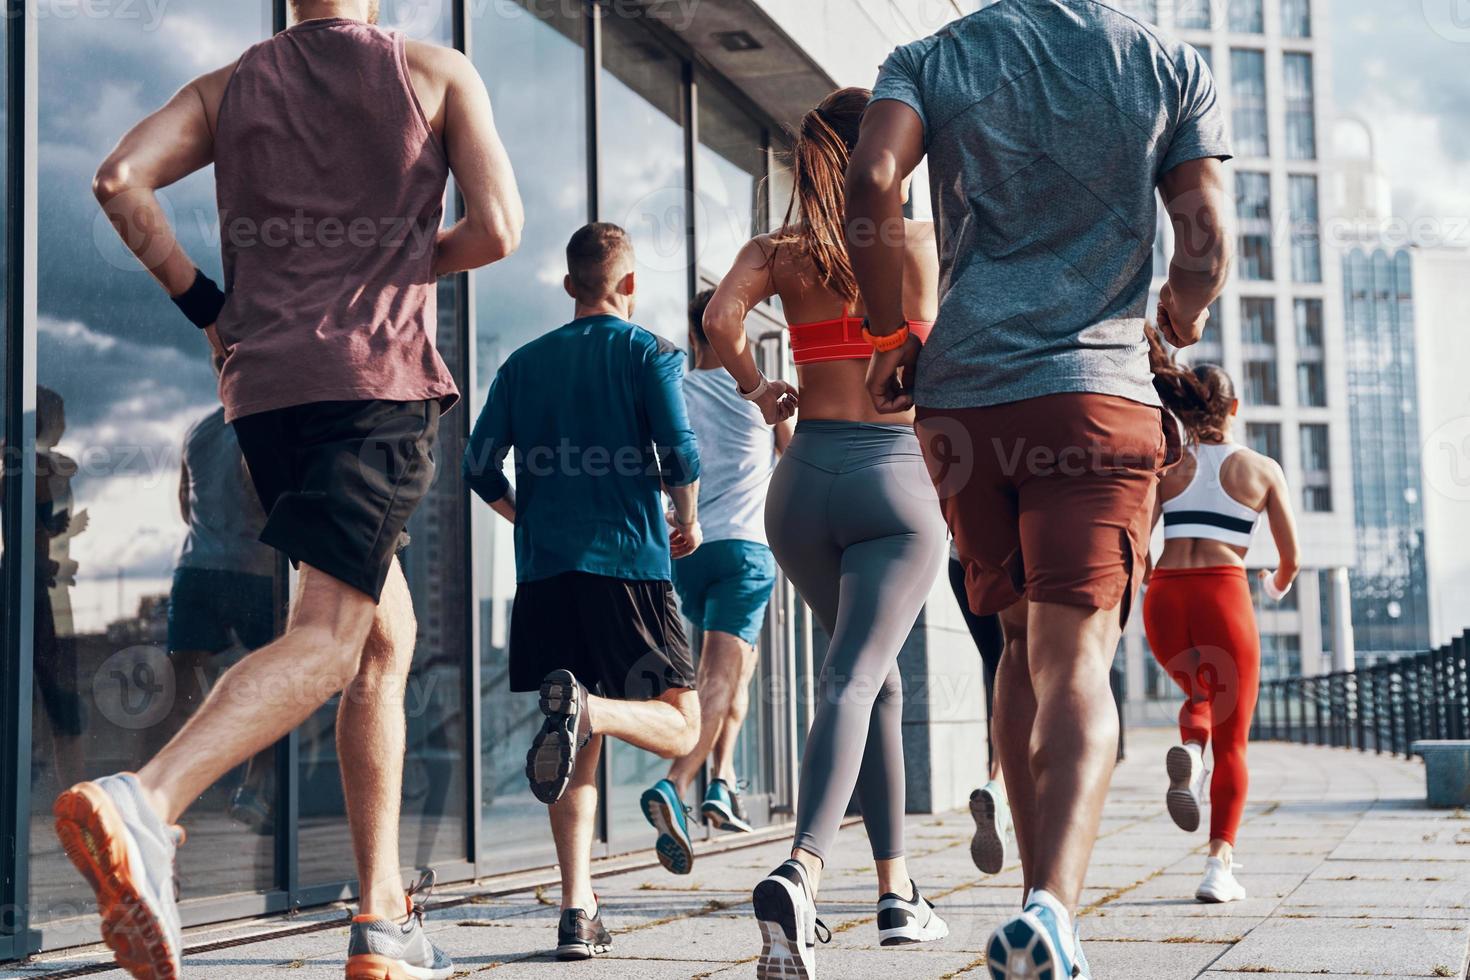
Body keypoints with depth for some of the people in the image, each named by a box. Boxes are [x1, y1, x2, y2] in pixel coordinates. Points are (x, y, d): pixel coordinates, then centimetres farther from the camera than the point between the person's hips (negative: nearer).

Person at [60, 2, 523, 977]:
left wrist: (201, 298, 10)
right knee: (326, 639, -13)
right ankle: (146, 801, -38)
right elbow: (497, 228, -2)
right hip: (379, 379, -5)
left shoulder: (231, 85, 15)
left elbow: (121, 180, 0)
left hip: (262, 385, 5)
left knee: (388, 634, 14)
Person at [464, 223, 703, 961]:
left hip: (545, 570, 4)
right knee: (679, 726, 4)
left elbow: (480, 468, 7)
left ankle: (577, 913, -2)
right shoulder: (650, 353, 3)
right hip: (628, 562, -4)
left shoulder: (524, 364, 14)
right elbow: (679, 454, -9)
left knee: (581, 754, 8)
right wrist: (688, 522, 10)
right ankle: (586, 708, -27)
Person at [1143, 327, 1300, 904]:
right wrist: (1278, 585, 31)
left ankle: (1188, 751, -3)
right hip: (1224, 595, -2)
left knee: (1198, 692, 30)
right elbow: (1291, 557, 9)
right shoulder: (1262, 469, 8)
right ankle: (1220, 861, -8)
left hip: (1164, 597, 2)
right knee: (1232, 741, 6)